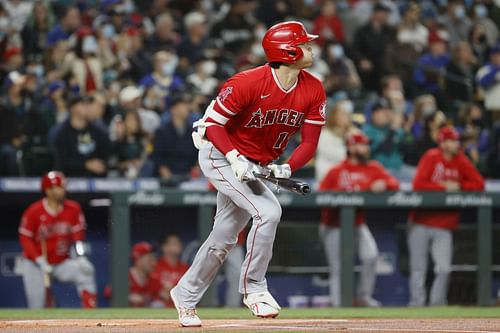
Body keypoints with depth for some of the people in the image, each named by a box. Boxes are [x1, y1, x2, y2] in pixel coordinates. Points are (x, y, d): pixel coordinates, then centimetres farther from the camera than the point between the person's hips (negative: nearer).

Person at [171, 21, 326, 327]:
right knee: (268, 211, -25)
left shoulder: (313, 91, -10)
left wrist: (287, 169, -23)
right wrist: (235, 158, -32)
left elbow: (309, 142, -6)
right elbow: (212, 123, -19)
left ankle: (186, 296, 29)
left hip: (256, 167, 7)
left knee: (224, 239, 12)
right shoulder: (248, 83, -26)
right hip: (220, 156, -7)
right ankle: (254, 288, -14)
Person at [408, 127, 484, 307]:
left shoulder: (461, 162, 5)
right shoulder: (431, 157, -5)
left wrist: (459, 186, -9)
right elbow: (418, 184, -15)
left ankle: (437, 304, 4)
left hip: (444, 226, 2)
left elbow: (479, 184, 3)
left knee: (444, 269, -9)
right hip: (420, 224, -2)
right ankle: (416, 304, 9)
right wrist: (444, 187, -15)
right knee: (418, 268, 1)